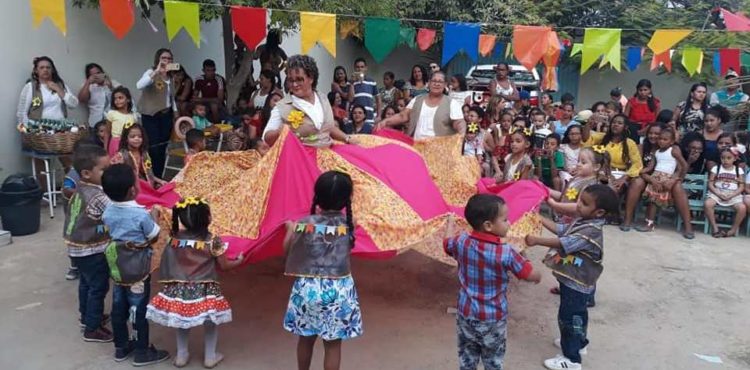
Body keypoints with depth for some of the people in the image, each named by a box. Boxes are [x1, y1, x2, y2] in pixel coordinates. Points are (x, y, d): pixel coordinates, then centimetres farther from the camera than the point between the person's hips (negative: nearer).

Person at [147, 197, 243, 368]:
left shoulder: (174, 238, -5)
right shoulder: (212, 241, -12)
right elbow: (224, 265, -5)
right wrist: (239, 260, 13)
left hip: (179, 289, 4)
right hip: (205, 290, -3)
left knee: (182, 320, 24)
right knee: (210, 321, 16)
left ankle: (181, 355, 32)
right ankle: (210, 356, 23)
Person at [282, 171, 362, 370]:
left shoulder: (303, 224, -9)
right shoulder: (348, 224, -8)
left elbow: (287, 250, 3)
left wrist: (290, 229, 22)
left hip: (307, 288, 1)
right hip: (339, 290, -1)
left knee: (306, 339, 20)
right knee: (333, 344, 10)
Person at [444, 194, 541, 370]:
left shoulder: (461, 242, -12)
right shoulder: (506, 252, -25)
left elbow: (446, 245, 11)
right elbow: (533, 276, -16)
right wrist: (538, 276, 8)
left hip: (466, 315, 3)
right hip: (493, 319, -3)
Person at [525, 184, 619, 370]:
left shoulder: (592, 231, -29)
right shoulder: (582, 221, 0)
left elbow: (564, 243, -35)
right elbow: (560, 229, 7)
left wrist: (536, 240, -37)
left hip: (576, 284, -9)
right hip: (574, 281, 9)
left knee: (568, 318, 3)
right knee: (577, 315, 27)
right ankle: (578, 343, 47)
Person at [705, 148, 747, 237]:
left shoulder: (739, 170, 6)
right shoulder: (716, 168, 4)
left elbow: (741, 187, 2)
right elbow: (710, 184, 0)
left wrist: (731, 195, -14)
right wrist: (718, 194, -15)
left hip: (733, 195, 0)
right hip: (717, 193, 0)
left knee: (742, 208, -28)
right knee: (707, 204, -31)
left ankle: (734, 229, -8)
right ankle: (714, 227, -18)